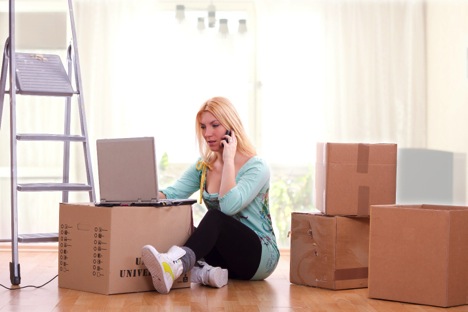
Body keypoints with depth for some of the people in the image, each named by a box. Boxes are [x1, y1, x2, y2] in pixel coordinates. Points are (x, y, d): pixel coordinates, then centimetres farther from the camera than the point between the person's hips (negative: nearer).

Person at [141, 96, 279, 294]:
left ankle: (174, 266, -61)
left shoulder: (256, 167, -11)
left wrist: (228, 159, -21)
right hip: (223, 253, 6)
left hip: (261, 255, -6)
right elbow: (172, 193, -7)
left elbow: (229, 206, -27)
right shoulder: (204, 166, 9)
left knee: (215, 217, -36)